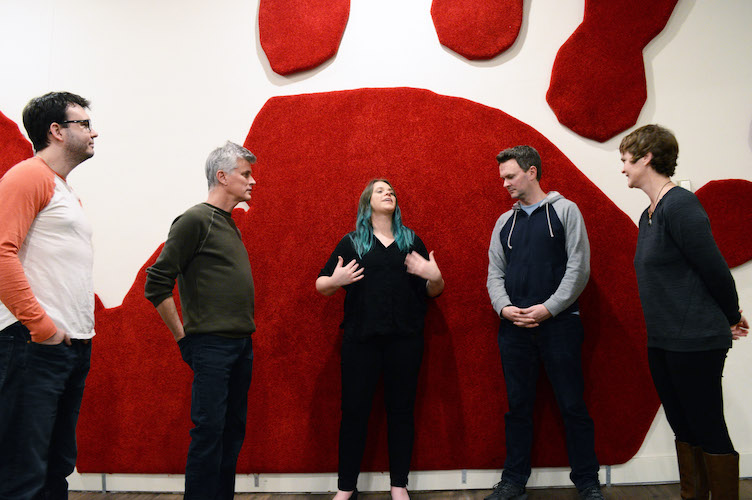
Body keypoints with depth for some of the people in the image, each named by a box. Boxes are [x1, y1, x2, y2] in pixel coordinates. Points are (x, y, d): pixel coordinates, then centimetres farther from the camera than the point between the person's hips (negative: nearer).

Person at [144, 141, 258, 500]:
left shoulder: (229, 224, 16)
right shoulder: (195, 220, -9)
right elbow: (157, 284, -13)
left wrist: (245, 335, 13)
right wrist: (182, 336, -10)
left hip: (241, 345, 8)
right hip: (212, 345, -8)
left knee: (233, 430, 13)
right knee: (209, 430, -4)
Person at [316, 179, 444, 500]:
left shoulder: (411, 241, 13)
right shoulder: (351, 242, 9)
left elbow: (433, 292, 13)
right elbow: (321, 286, 5)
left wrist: (435, 277, -8)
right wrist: (335, 280, -16)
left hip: (405, 338, 1)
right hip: (361, 339, -1)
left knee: (401, 409, 7)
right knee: (354, 410, 3)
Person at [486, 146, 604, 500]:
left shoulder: (565, 210, 2)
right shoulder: (504, 222, 14)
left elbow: (579, 267, -5)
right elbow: (495, 273, 12)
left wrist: (548, 308, -13)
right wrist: (504, 308, -6)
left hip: (558, 324, -4)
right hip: (513, 327, 4)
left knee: (573, 405, 2)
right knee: (518, 406, 10)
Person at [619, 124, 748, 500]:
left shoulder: (680, 205, -16)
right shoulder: (649, 214, 11)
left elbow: (714, 269, -15)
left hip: (694, 342, -9)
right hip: (662, 342, 9)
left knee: (708, 432, 2)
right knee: (683, 429, 17)